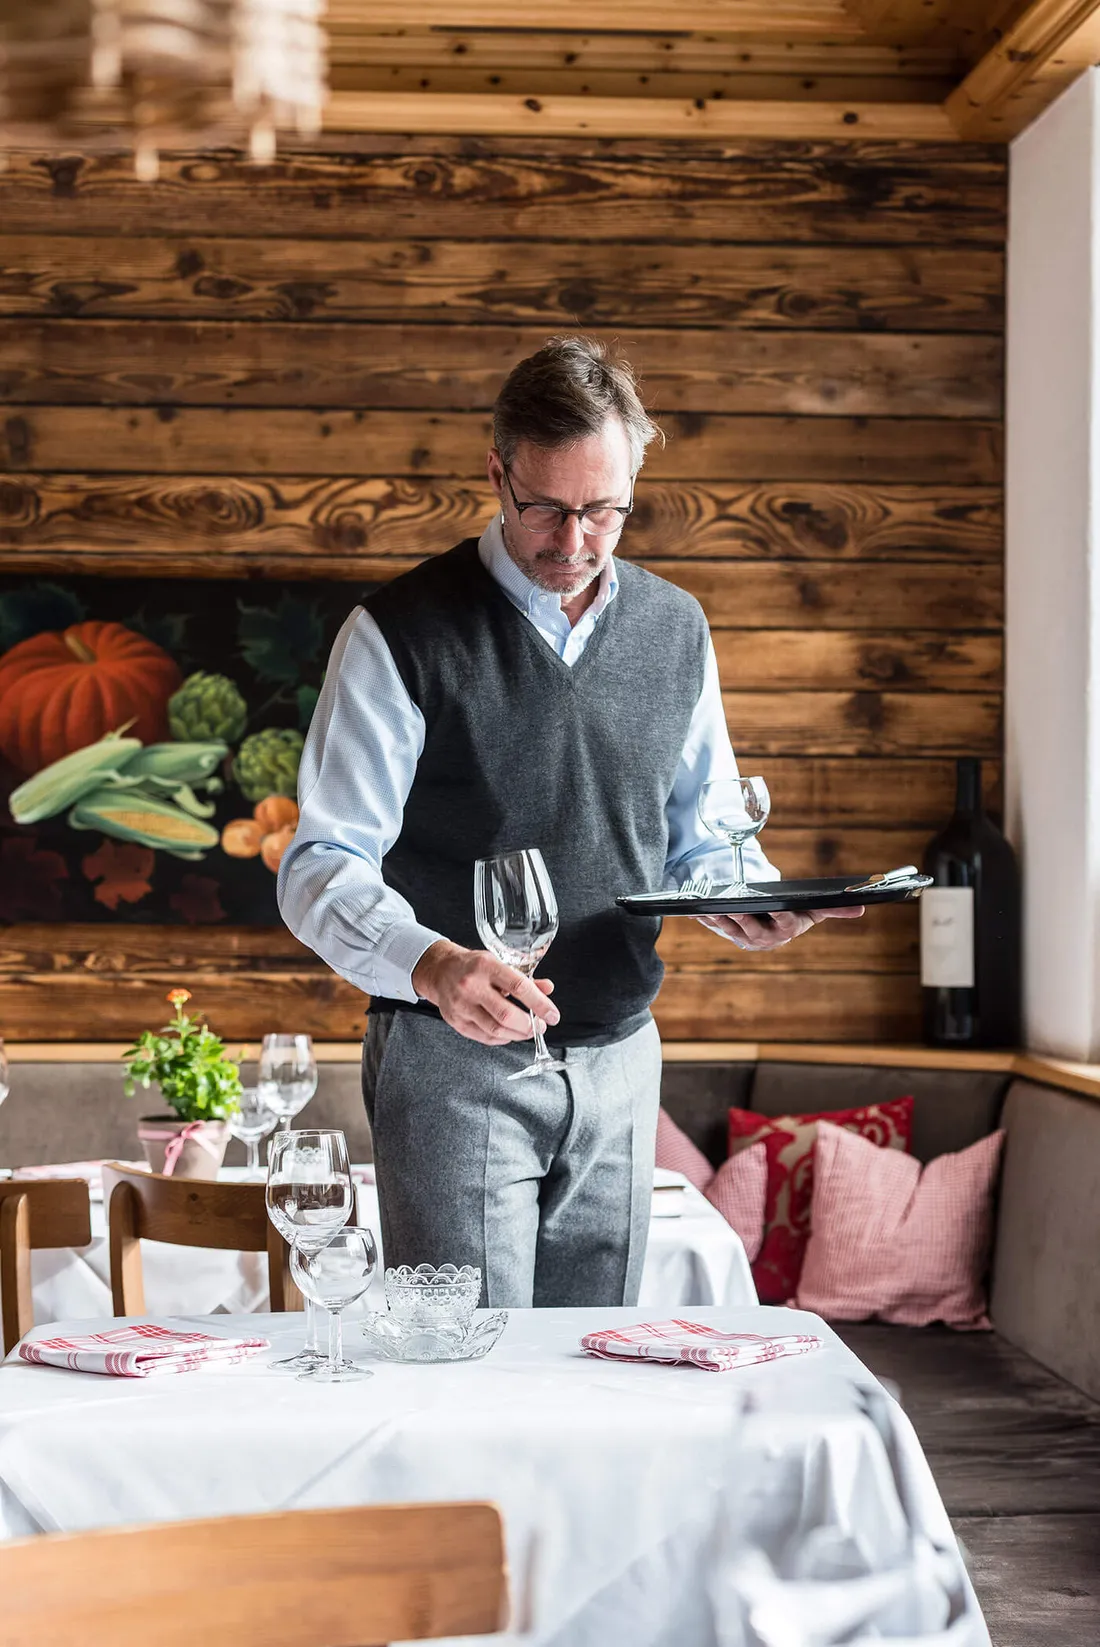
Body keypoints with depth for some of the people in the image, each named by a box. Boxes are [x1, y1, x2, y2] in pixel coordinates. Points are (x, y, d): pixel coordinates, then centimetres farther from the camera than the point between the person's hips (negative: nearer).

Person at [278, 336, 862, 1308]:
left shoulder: (676, 629, 9)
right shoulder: (402, 634, -7)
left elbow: (702, 833, 18)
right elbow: (321, 869, -11)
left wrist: (751, 900, -6)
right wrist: (431, 965, -31)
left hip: (620, 1062, 5)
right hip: (455, 1057, -5)